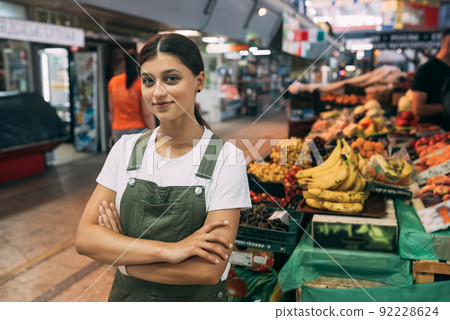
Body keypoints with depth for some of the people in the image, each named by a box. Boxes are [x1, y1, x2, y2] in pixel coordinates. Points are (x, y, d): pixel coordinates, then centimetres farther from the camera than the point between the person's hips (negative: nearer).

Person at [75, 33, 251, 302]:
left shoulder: (226, 158, -18)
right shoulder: (126, 149, -6)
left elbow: (210, 270, -22)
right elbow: (84, 238, -12)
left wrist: (121, 258, -16)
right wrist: (167, 250, -25)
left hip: (196, 299, -3)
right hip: (127, 295, 3)